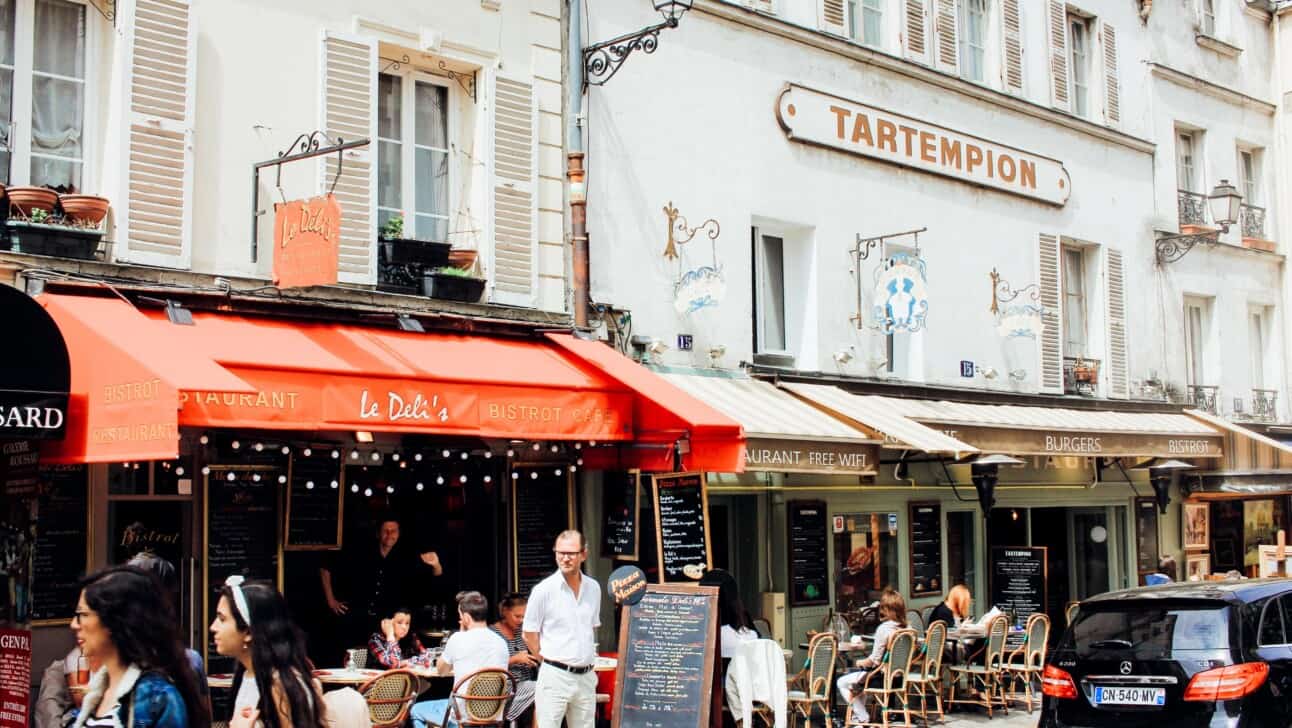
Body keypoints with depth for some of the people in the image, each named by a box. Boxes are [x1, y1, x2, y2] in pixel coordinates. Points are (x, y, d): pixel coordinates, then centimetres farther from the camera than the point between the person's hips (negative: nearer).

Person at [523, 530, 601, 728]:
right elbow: (529, 634, -2)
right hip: (555, 676, -5)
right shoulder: (544, 590, -8)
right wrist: (552, 661, -1)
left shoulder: (593, 588, 8)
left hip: (586, 677, 5)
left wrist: (589, 658, 14)